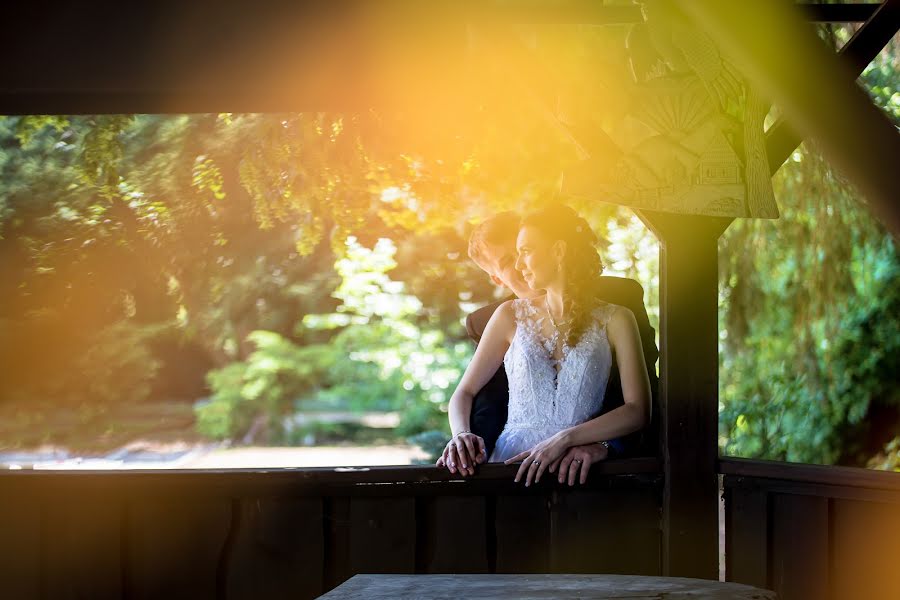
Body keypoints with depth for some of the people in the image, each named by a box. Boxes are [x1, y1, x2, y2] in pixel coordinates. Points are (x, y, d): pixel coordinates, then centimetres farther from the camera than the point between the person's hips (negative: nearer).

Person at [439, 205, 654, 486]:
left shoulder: (613, 321, 8)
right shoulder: (511, 315, 16)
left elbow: (638, 410, -2)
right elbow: (465, 391, 15)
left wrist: (566, 438, -15)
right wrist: (461, 434, -8)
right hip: (513, 461, 2)